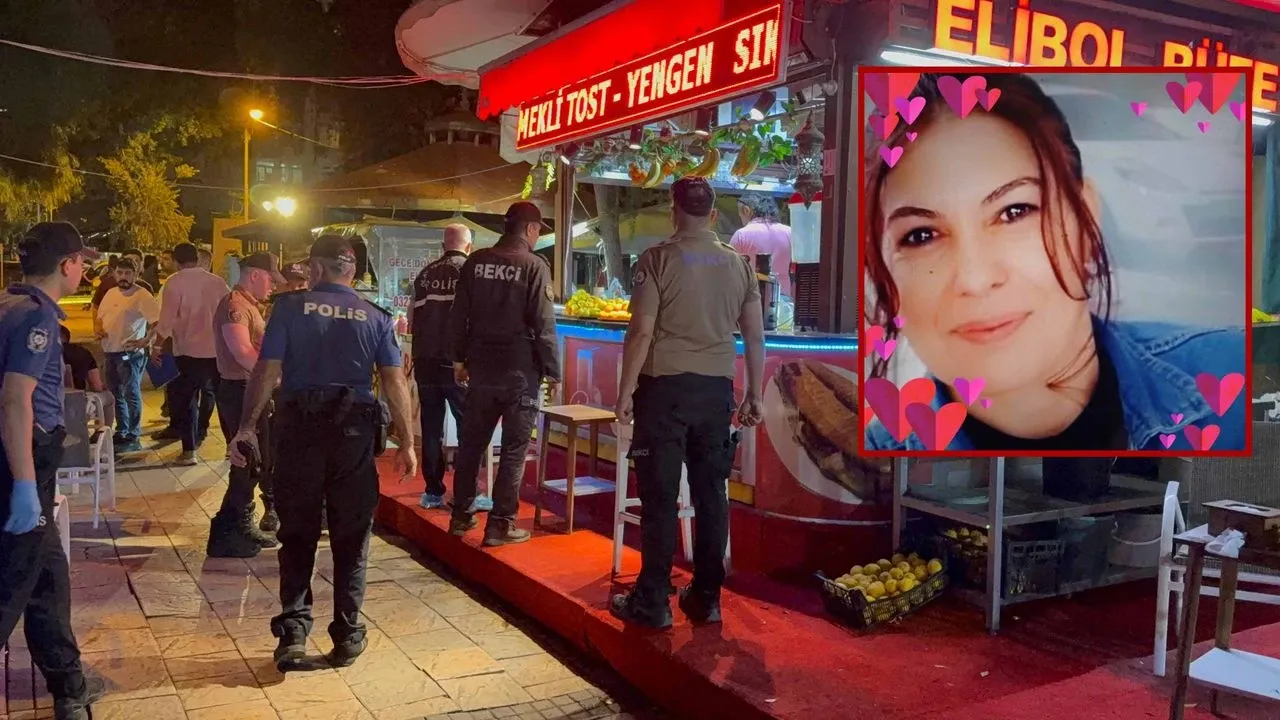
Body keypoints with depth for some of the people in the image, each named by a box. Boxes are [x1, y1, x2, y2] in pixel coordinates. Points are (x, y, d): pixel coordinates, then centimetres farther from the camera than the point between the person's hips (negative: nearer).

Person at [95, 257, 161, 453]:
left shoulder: (142, 295, -11)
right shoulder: (111, 293, 13)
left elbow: (160, 320, -20)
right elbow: (99, 316, 24)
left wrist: (145, 342, -21)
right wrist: (97, 329, 3)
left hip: (131, 353, -8)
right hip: (111, 352, 8)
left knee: (131, 395, -4)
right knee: (116, 394, 16)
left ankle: (133, 437, 2)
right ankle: (121, 432, 29)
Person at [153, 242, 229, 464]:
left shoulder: (175, 282, -8)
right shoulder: (217, 281, 4)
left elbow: (167, 317, -12)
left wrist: (157, 346, -1)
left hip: (189, 349, -4)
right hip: (217, 350, 4)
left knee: (187, 398, 5)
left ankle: (189, 450, 1)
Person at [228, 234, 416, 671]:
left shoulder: (290, 307, -1)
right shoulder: (375, 317, 3)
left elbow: (266, 371, -7)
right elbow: (394, 382, -2)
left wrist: (246, 428, 0)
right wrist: (406, 443, 2)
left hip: (299, 428, 0)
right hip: (355, 430, 1)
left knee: (297, 535, 11)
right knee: (351, 537, 10)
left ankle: (292, 632, 6)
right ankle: (347, 637, 16)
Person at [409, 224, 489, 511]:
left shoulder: (425, 274, 7)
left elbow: (412, 322, 9)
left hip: (425, 362, 5)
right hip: (458, 363, -5)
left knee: (431, 428, 11)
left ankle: (433, 492, 16)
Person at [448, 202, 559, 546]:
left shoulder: (476, 261, 4)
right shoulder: (534, 266, -11)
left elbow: (458, 315, 7)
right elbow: (544, 325, -12)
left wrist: (460, 358, 17)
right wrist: (552, 370, -4)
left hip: (481, 367, 5)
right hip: (521, 371, -5)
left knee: (471, 443, 15)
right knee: (514, 448, 2)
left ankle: (461, 515, 23)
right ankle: (500, 524, 4)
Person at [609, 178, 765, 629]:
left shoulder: (658, 259, -5)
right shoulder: (739, 265, 7)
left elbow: (642, 331, -11)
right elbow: (755, 337, 8)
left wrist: (625, 391, -4)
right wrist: (754, 396, 16)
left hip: (665, 386, -4)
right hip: (716, 389, 4)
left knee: (660, 495, 1)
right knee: (711, 494, 10)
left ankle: (652, 603, 6)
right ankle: (706, 599, 18)